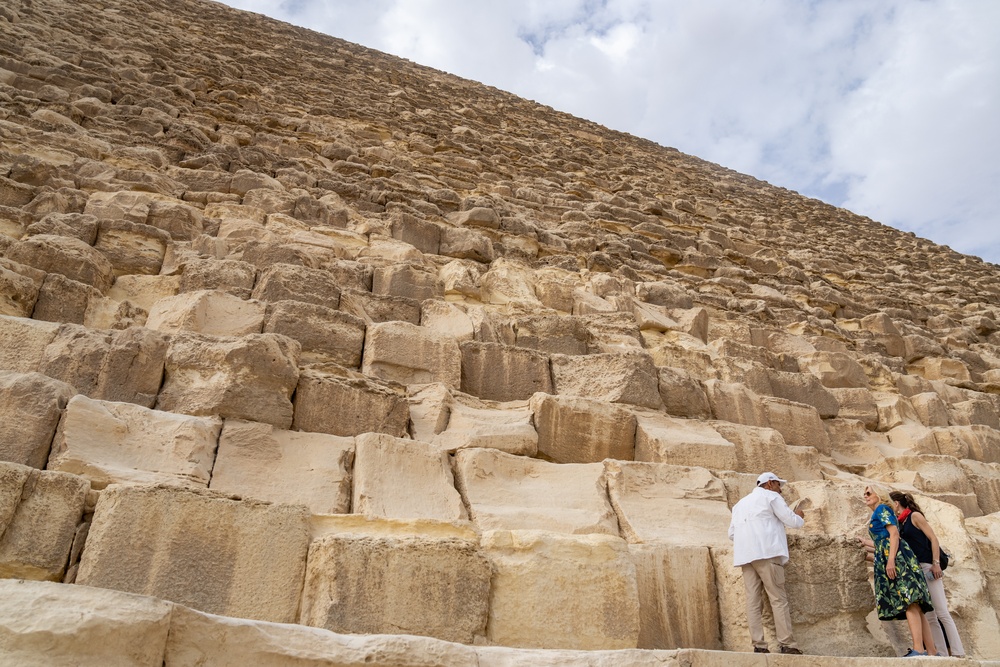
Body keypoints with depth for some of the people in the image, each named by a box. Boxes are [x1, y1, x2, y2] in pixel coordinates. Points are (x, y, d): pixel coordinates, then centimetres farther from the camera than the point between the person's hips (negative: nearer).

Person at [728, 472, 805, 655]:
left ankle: (759, 646, -4)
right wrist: (799, 516, 26)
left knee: (753, 601, 1)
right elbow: (792, 522, 5)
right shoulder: (771, 496, 8)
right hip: (766, 552, -6)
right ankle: (787, 644, -7)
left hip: (745, 555, 6)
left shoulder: (740, 503, 27)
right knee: (778, 599, -4)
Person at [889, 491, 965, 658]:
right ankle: (941, 653, 3)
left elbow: (933, 539, -9)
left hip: (927, 568, -8)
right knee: (928, 616, 3)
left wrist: (936, 563, -17)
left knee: (941, 612, -11)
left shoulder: (915, 516, -2)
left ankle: (958, 652, -10)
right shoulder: (900, 524, 18)